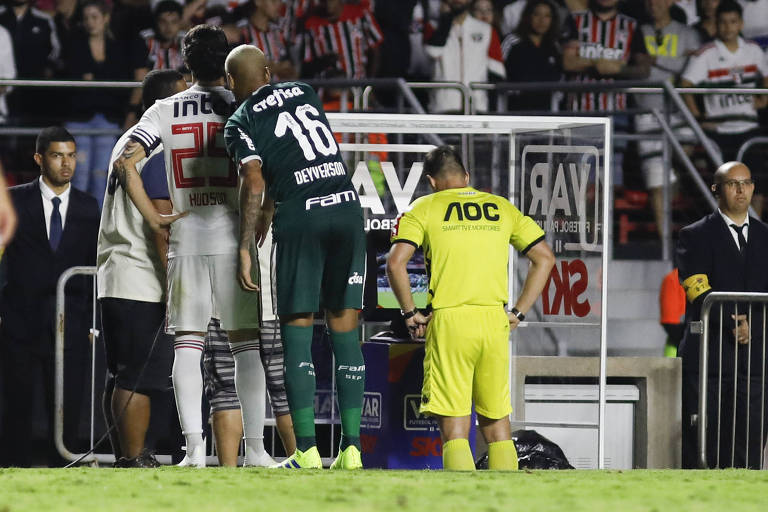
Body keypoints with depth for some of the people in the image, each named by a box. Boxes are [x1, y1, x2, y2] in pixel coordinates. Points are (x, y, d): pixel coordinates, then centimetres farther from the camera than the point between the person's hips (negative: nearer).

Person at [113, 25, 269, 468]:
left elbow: (125, 162, -4)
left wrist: (154, 218, 2)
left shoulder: (166, 111, 6)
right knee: (247, 343, 5)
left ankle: (194, 448, -6)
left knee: (188, 344, 3)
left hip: (185, 238, 1)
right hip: (234, 238, -1)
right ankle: (255, 447, 1)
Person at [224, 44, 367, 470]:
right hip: (347, 207, 4)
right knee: (345, 327, 7)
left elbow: (253, 183, -11)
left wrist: (245, 247, -7)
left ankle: (307, 451, -3)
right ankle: (351, 448, 4)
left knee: (297, 329, 2)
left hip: (300, 218, -4)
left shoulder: (241, 123, 3)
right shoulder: (303, 93, 20)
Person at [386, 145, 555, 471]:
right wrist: (518, 312, 13)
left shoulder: (424, 208, 5)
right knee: (497, 424, 12)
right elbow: (545, 258, 13)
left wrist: (410, 314, 2)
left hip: (448, 322, -3)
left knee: (454, 430, -4)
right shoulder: (502, 208, 15)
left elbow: (395, 264, -8)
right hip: (495, 322, 3)